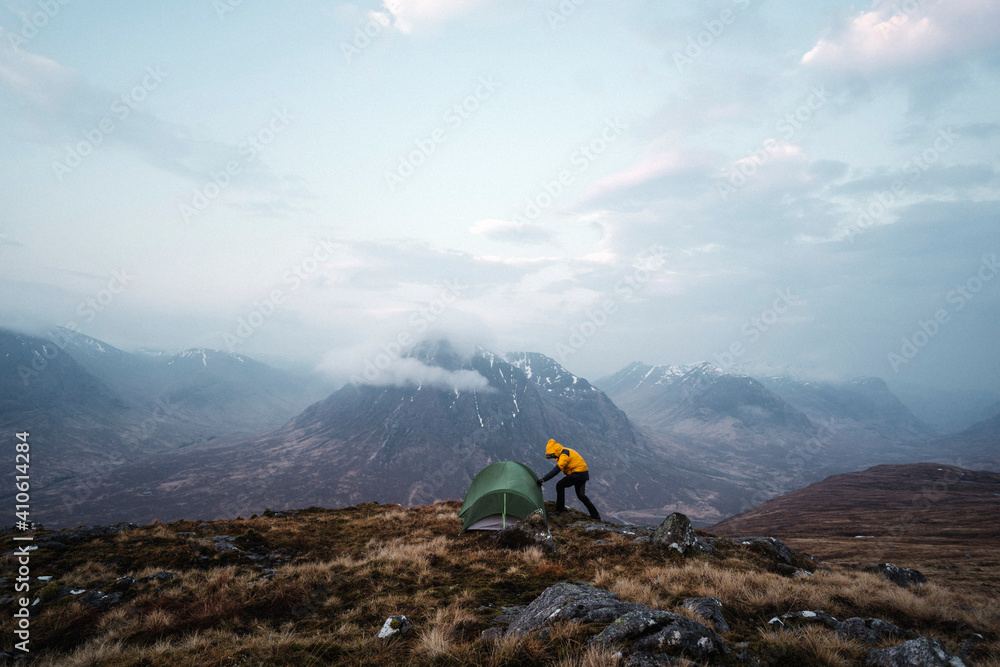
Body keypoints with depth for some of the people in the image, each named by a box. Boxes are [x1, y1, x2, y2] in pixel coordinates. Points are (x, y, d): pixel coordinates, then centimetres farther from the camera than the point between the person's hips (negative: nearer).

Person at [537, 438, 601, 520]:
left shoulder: (564, 455, -22)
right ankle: (595, 515, 22)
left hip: (578, 474, -10)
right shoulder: (564, 452, 10)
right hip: (583, 474, 10)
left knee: (560, 485, -7)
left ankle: (559, 510, 0)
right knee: (581, 495, 18)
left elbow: (556, 470, -30)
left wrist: (543, 479, -31)